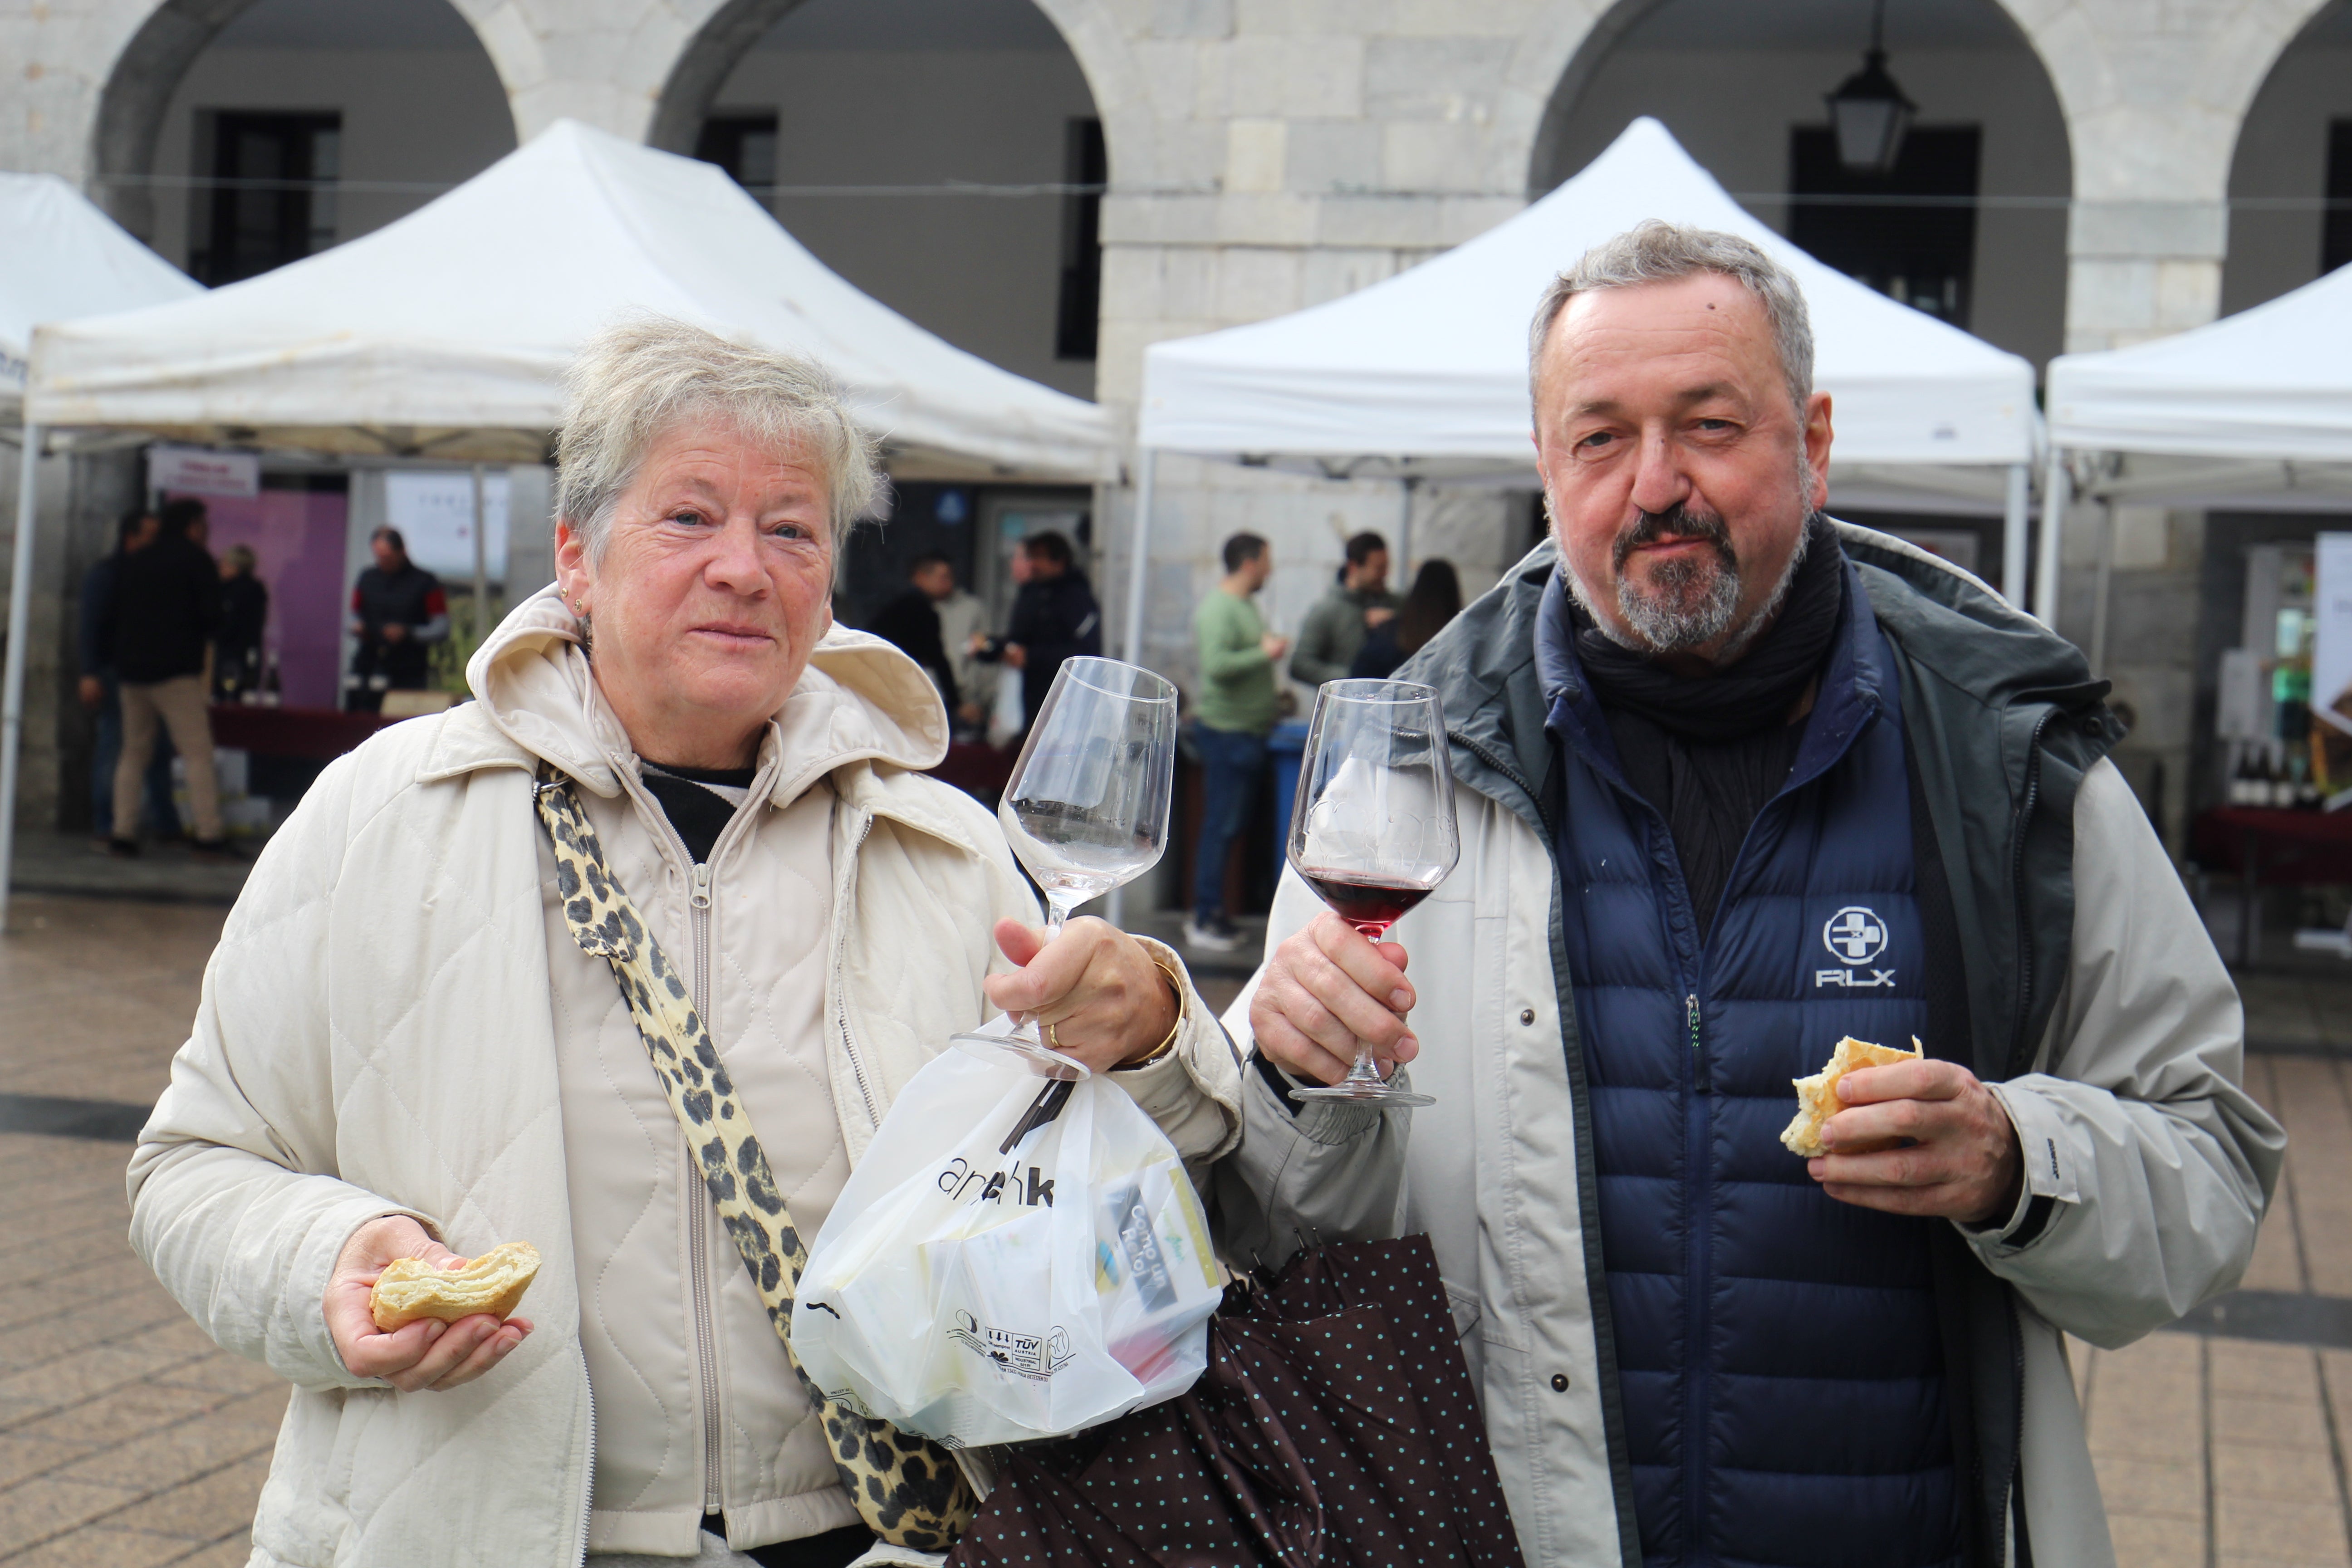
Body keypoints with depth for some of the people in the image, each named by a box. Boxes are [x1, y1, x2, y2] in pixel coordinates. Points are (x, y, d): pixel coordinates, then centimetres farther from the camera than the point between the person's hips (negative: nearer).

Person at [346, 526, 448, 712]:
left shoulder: (425, 583, 0)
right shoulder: (368, 579, 15)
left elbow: (442, 628, -3)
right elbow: (355, 614, 25)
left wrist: (408, 633, -16)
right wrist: (357, 627, 1)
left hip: (407, 676, -4)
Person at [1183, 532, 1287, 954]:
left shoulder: (1245, 605, 16)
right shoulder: (1218, 608, -15)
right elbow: (1216, 664, -27)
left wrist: (1271, 696, 18)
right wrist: (1264, 653, -19)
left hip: (1248, 730, 10)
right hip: (1226, 730, -10)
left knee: (1231, 825, 13)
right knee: (1221, 826, -6)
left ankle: (1209, 913, 20)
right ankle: (1206, 919, -1)